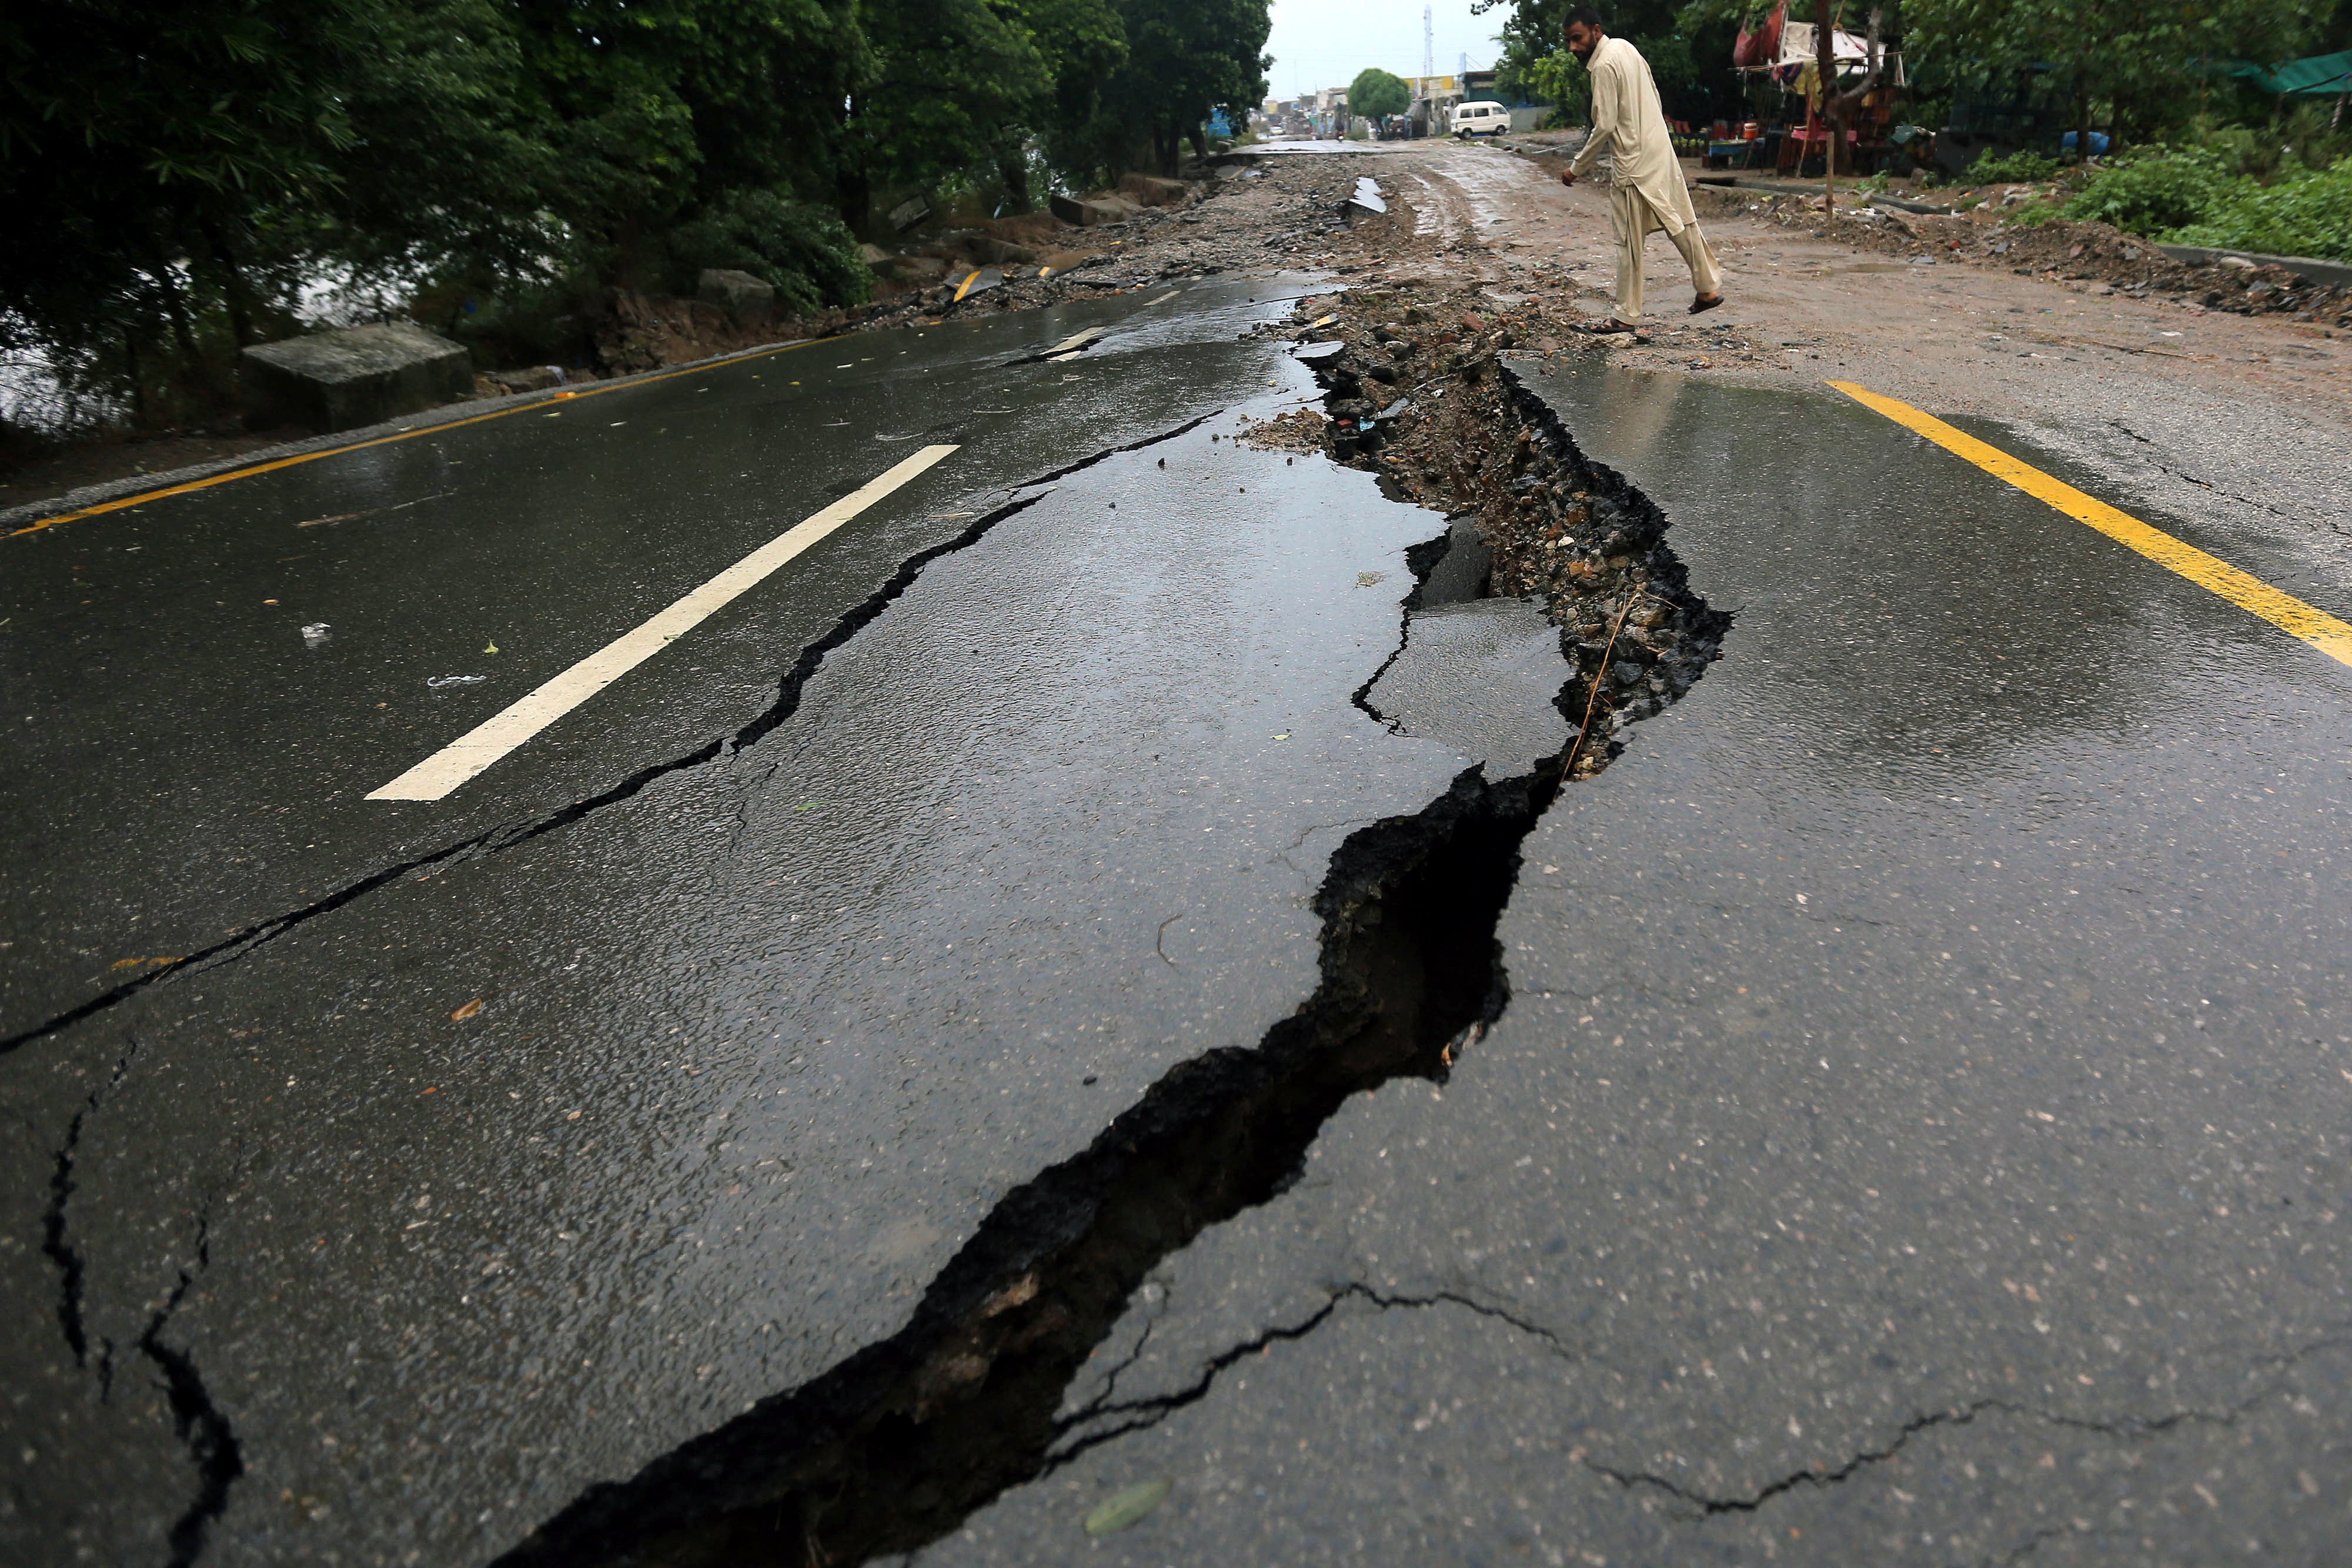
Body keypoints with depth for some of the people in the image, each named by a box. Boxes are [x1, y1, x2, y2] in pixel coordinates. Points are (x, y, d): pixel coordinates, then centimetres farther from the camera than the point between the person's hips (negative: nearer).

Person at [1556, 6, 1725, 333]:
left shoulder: (1604, 66, -16)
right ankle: (1708, 289, 22)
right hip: (1660, 150, 9)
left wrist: (1577, 168, -13)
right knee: (1680, 222, 14)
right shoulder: (1625, 47, 12)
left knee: (1629, 240, -3)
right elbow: (1655, 99, 18)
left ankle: (1626, 316, 3)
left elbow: (1604, 126, -20)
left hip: (1633, 162, -9)